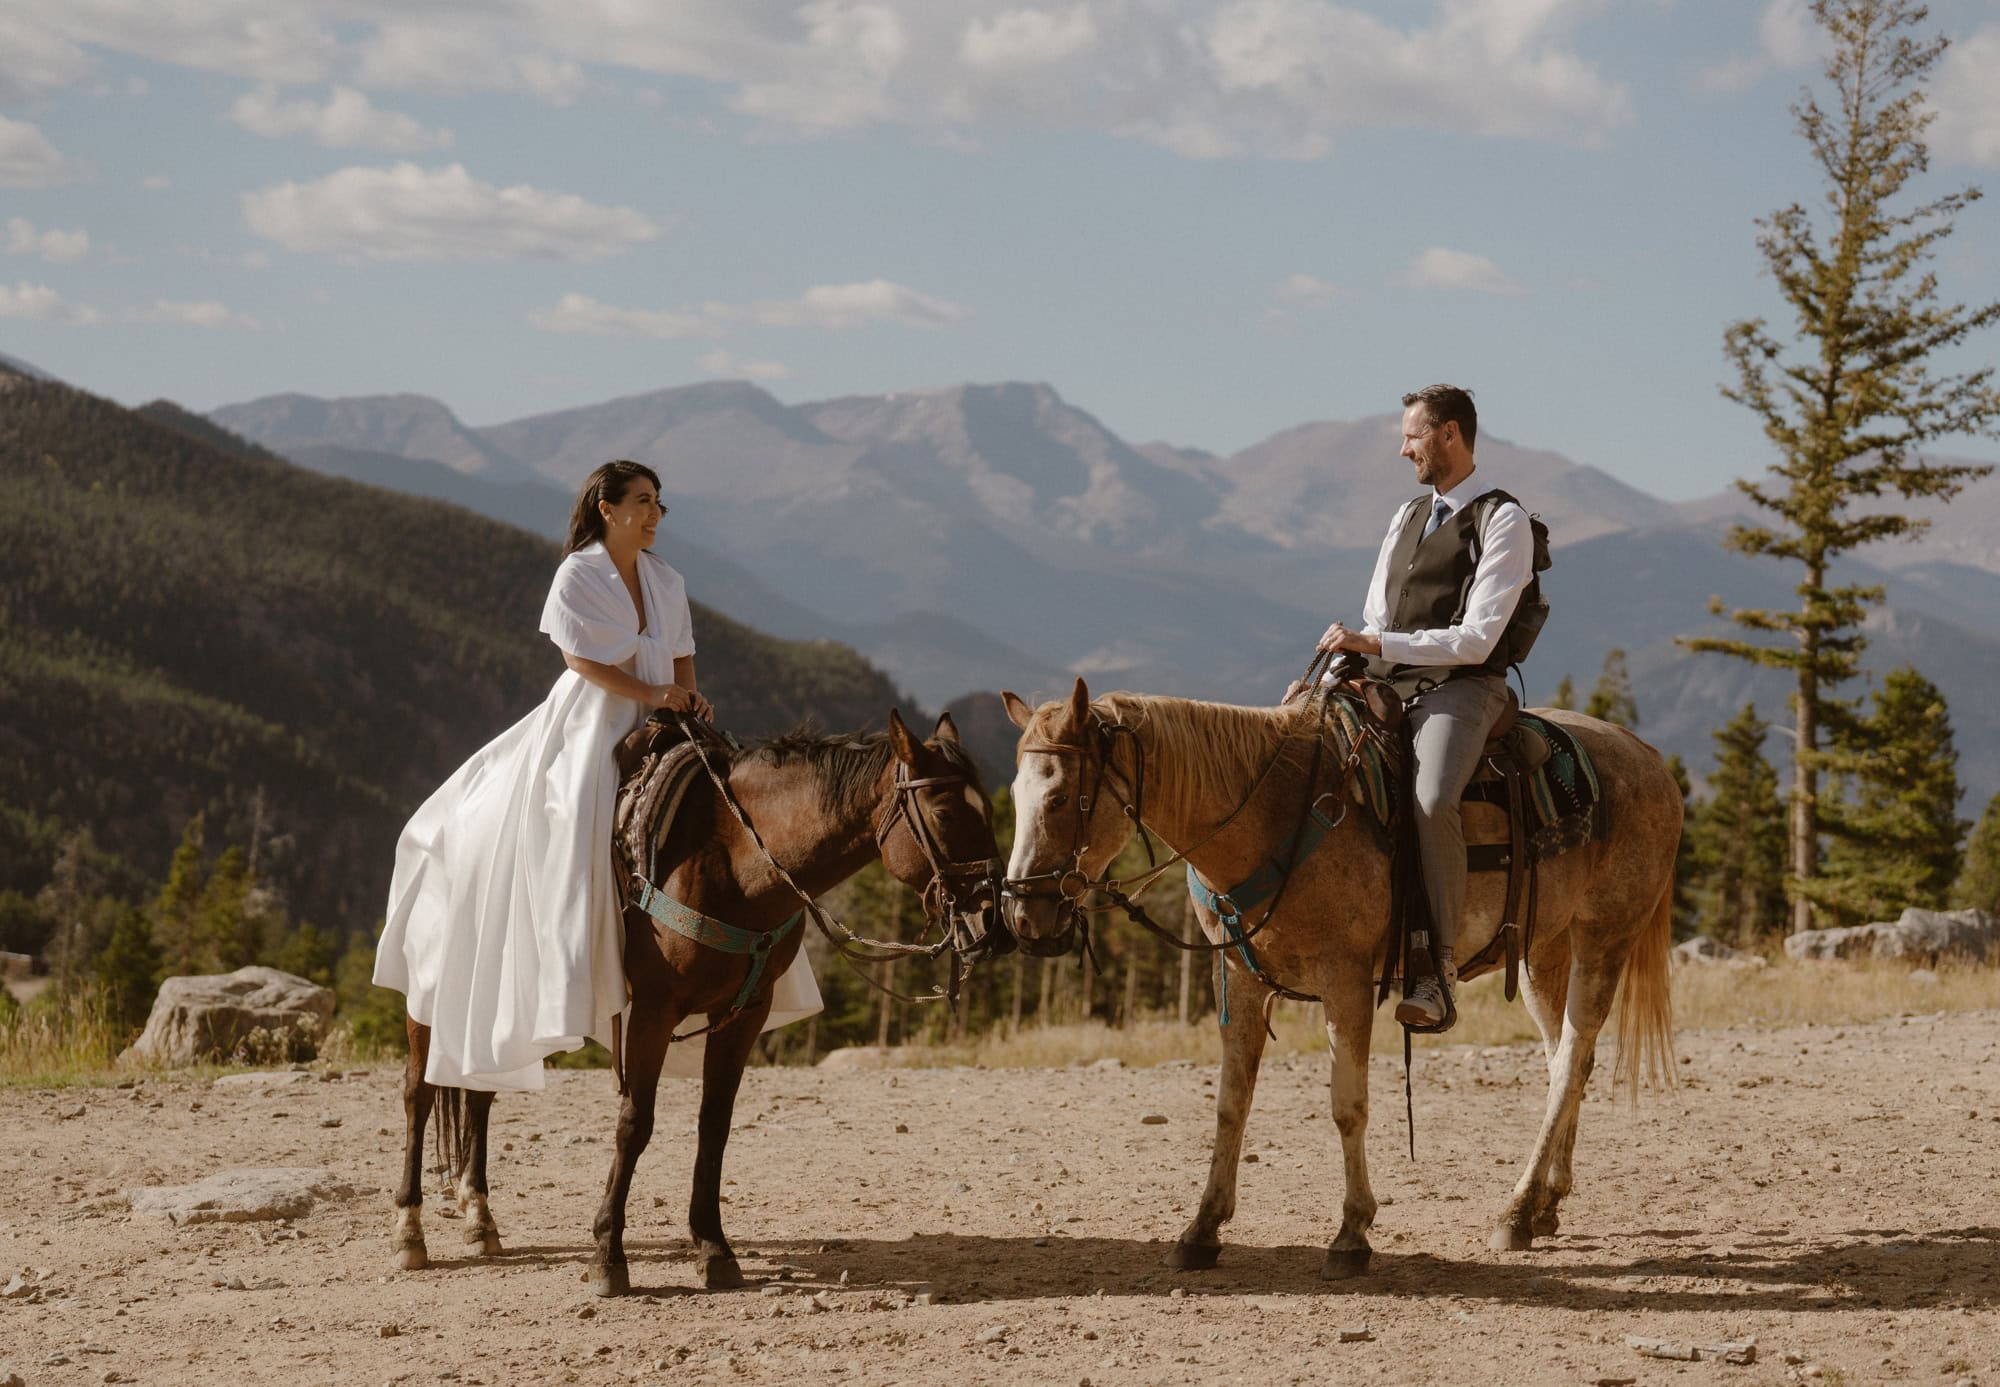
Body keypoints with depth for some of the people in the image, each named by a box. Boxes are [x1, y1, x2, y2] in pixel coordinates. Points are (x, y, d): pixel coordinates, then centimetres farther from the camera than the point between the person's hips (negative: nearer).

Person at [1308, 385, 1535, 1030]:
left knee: (1431, 801, -34)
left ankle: (1438, 972, -31)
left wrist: (1377, 645, -17)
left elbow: (1476, 639, -13)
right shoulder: (1406, 517, 20)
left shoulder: (1502, 520, -4)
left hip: (1460, 691, -8)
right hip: (1389, 688, 8)